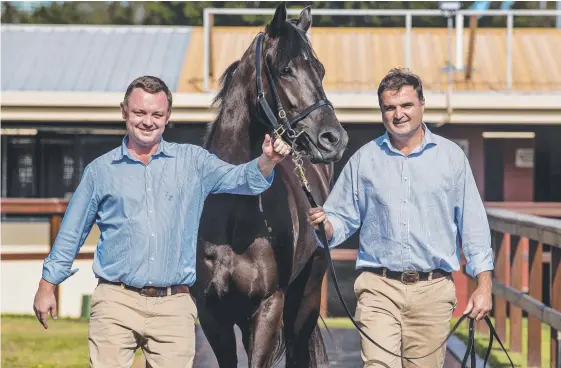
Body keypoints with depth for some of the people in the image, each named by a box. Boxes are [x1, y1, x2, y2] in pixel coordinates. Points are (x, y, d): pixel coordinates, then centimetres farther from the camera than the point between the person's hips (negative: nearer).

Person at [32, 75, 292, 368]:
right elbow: (72, 233, 16)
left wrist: (267, 161, -26)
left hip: (174, 307, 1)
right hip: (116, 300, 0)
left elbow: (241, 179, -4)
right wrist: (47, 285, 16)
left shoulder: (192, 161, 9)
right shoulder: (101, 170, 9)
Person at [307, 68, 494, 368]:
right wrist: (325, 225, -13)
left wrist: (484, 285, 1)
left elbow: (473, 223, 7)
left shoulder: (451, 156, 7)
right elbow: (344, 218, 11)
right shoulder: (364, 159, 8)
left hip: (433, 290, 0)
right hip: (379, 287, 0)